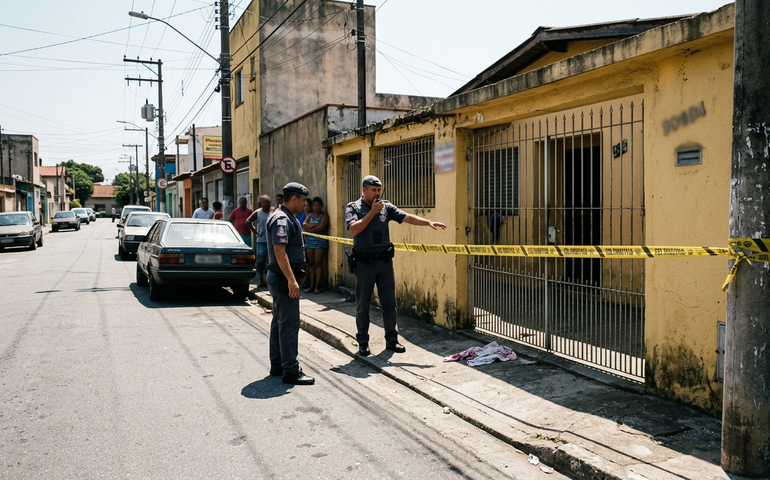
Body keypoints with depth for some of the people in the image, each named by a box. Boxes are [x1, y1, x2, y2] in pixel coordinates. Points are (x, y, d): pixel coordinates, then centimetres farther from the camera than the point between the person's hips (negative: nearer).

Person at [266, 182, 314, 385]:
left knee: (279, 322, 15)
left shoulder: (285, 217, 16)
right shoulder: (282, 219, -17)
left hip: (279, 278, 11)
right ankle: (291, 371, -3)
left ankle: (277, 365, 24)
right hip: (284, 278, -11)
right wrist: (291, 280, -29)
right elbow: (279, 250, -26)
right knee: (289, 325, -8)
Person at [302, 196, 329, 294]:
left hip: (320, 242, -5)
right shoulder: (310, 215, 15)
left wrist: (308, 228, -5)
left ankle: (317, 286, -2)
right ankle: (311, 285, 11)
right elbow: (304, 225, 1)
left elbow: (321, 227, -14)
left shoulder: (324, 216, 0)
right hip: (309, 241, 5)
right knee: (311, 264, 6)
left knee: (318, 264, -5)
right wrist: (314, 225, -12)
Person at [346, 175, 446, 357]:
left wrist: (428, 222, -16)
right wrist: (373, 212, -17)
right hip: (364, 262, -3)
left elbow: (406, 217, -4)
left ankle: (392, 340, 16)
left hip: (385, 260, 3)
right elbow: (354, 229, -17)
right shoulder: (353, 207, -2)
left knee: (389, 302, 6)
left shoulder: (386, 207, 6)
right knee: (363, 304, 4)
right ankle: (363, 343, 15)